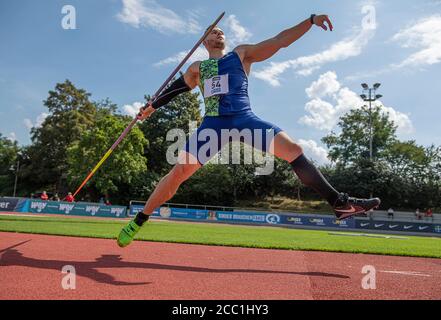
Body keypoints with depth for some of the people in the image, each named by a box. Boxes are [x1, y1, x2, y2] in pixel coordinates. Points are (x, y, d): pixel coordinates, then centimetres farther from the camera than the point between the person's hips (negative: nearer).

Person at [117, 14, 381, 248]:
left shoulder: (242, 54, 19)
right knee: (179, 173, -10)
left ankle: (339, 203, -9)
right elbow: (175, 88, 32)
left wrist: (311, 20, 5)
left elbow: (280, 40, 13)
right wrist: (151, 107, 31)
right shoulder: (197, 68, 24)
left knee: (294, 150, -16)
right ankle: (139, 221, 4)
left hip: (244, 119, 0)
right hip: (213, 123, 1)